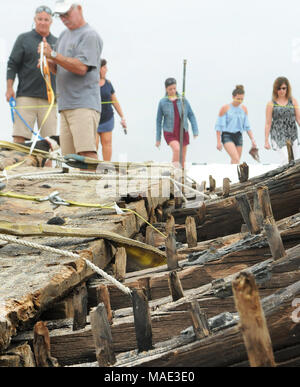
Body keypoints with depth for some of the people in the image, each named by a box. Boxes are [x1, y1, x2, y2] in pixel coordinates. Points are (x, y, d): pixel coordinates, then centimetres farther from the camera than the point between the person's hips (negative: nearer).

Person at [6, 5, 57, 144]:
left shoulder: (57, 43, 15)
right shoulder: (24, 39, 9)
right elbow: (12, 64, 6)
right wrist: (9, 88, -3)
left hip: (49, 98, 2)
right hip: (26, 95, -2)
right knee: (19, 137, -8)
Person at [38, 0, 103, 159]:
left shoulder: (90, 35, -4)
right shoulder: (63, 36, 22)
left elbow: (82, 67, -16)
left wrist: (54, 54, -14)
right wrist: (49, 62, 3)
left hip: (84, 105, -8)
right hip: (65, 105, 8)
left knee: (87, 153, -18)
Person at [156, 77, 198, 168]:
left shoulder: (183, 100, 1)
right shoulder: (162, 102, -2)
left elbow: (191, 116, 4)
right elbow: (159, 120, 4)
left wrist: (195, 132, -7)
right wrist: (158, 138, 4)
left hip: (183, 133, 3)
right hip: (170, 133, -2)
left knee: (182, 160, 6)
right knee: (177, 149, -31)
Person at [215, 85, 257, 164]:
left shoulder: (244, 109, 9)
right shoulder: (225, 108, -5)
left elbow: (247, 126, 14)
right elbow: (219, 126, -4)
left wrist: (252, 140, 5)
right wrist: (218, 142, -9)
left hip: (238, 136, 5)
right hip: (227, 136, -5)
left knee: (234, 161, 5)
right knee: (236, 159, -22)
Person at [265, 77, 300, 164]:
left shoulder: (293, 101, 7)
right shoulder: (271, 104, 0)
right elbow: (268, 123, 1)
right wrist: (266, 141, -1)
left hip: (292, 135, 4)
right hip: (278, 136, -4)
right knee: (285, 161, -17)